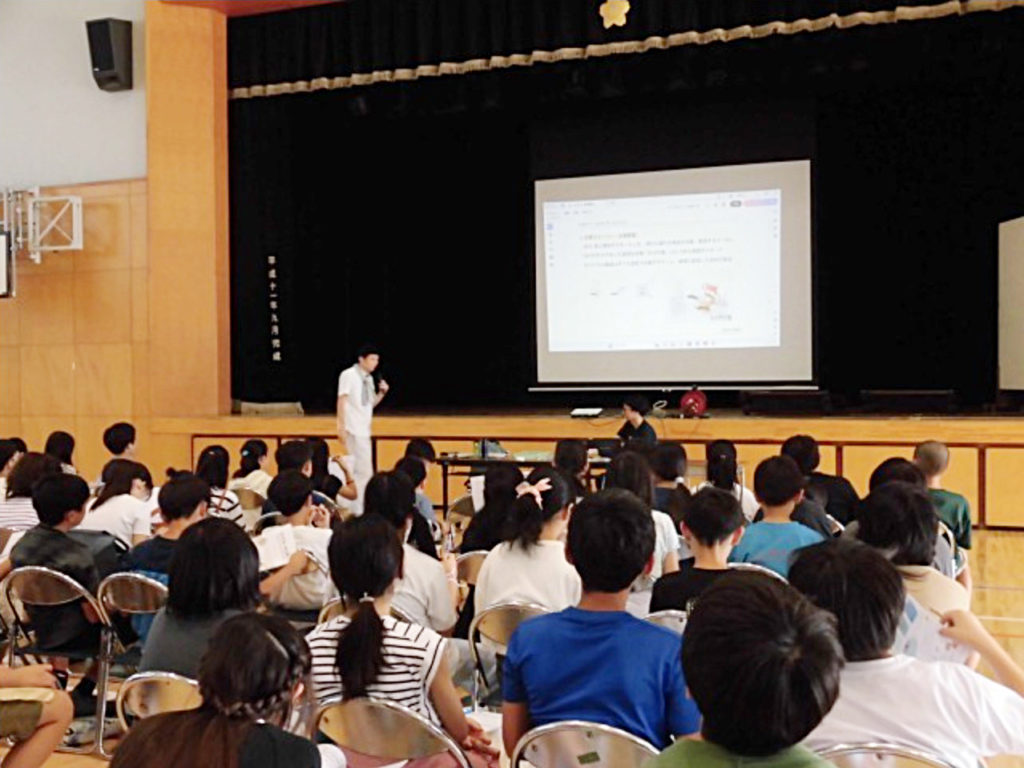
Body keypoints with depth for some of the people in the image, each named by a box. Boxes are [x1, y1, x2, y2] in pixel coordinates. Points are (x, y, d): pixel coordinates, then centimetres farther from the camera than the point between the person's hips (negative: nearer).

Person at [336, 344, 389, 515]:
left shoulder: (368, 378, 14)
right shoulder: (349, 375, -9)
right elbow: (342, 401, -13)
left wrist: (382, 393, 4)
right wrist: (341, 426, -19)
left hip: (364, 430, 8)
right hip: (353, 430, -8)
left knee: (362, 471, 12)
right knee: (363, 471, -11)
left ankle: (359, 509, 19)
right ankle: (358, 511, -7)